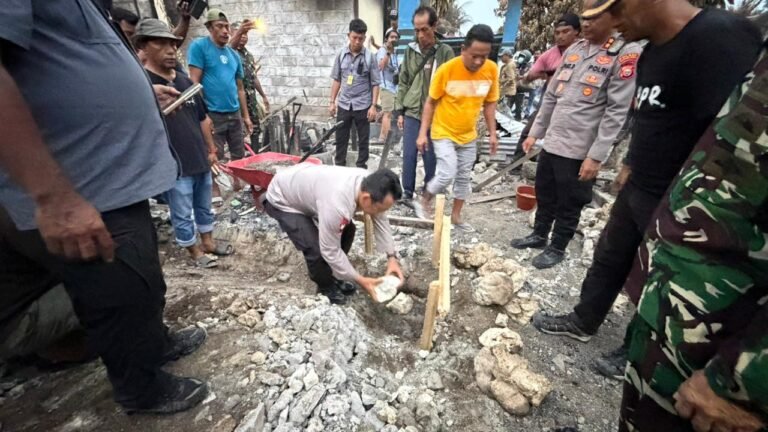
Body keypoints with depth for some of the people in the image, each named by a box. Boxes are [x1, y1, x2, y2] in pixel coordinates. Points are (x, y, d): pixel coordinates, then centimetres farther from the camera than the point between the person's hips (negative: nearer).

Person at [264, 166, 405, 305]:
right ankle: (326, 287, 9)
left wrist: (392, 257, -12)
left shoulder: (369, 185, -19)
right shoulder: (337, 204, -43)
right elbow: (330, 251, -31)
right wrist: (360, 280, -22)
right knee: (316, 249, -20)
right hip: (281, 201, -7)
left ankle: (334, 277, 23)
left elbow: (381, 221, -5)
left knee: (347, 230, 4)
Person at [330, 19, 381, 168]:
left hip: (362, 105, -2)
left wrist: (373, 106, -10)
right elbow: (336, 80, 8)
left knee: (363, 139, 7)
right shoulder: (341, 54, 2)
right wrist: (333, 101, 6)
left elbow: (375, 83, -4)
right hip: (344, 104, 2)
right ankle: (339, 166, 23)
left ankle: (361, 166, 21)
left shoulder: (369, 57, -5)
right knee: (340, 138, 9)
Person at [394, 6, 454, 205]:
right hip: (411, 113, 2)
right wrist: (399, 111, 6)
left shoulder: (446, 52, -2)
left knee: (431, 157, 6)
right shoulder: (410, 50, 6)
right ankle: (407, 192, 15)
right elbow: (403, 83, 10)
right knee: (409, 155, 1)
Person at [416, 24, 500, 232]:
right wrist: (423, 134, -11)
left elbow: (489, 104, 5)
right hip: (443, 133, -4)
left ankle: (456, 216, 29)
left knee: (464, 177, 11)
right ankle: (426, 198, 16)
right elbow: (430, 103, -9)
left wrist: (493, 133, 2)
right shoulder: (446, 69, -18)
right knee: (447, 174, -14)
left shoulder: (492, 70, -7)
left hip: (468, 136, 5)